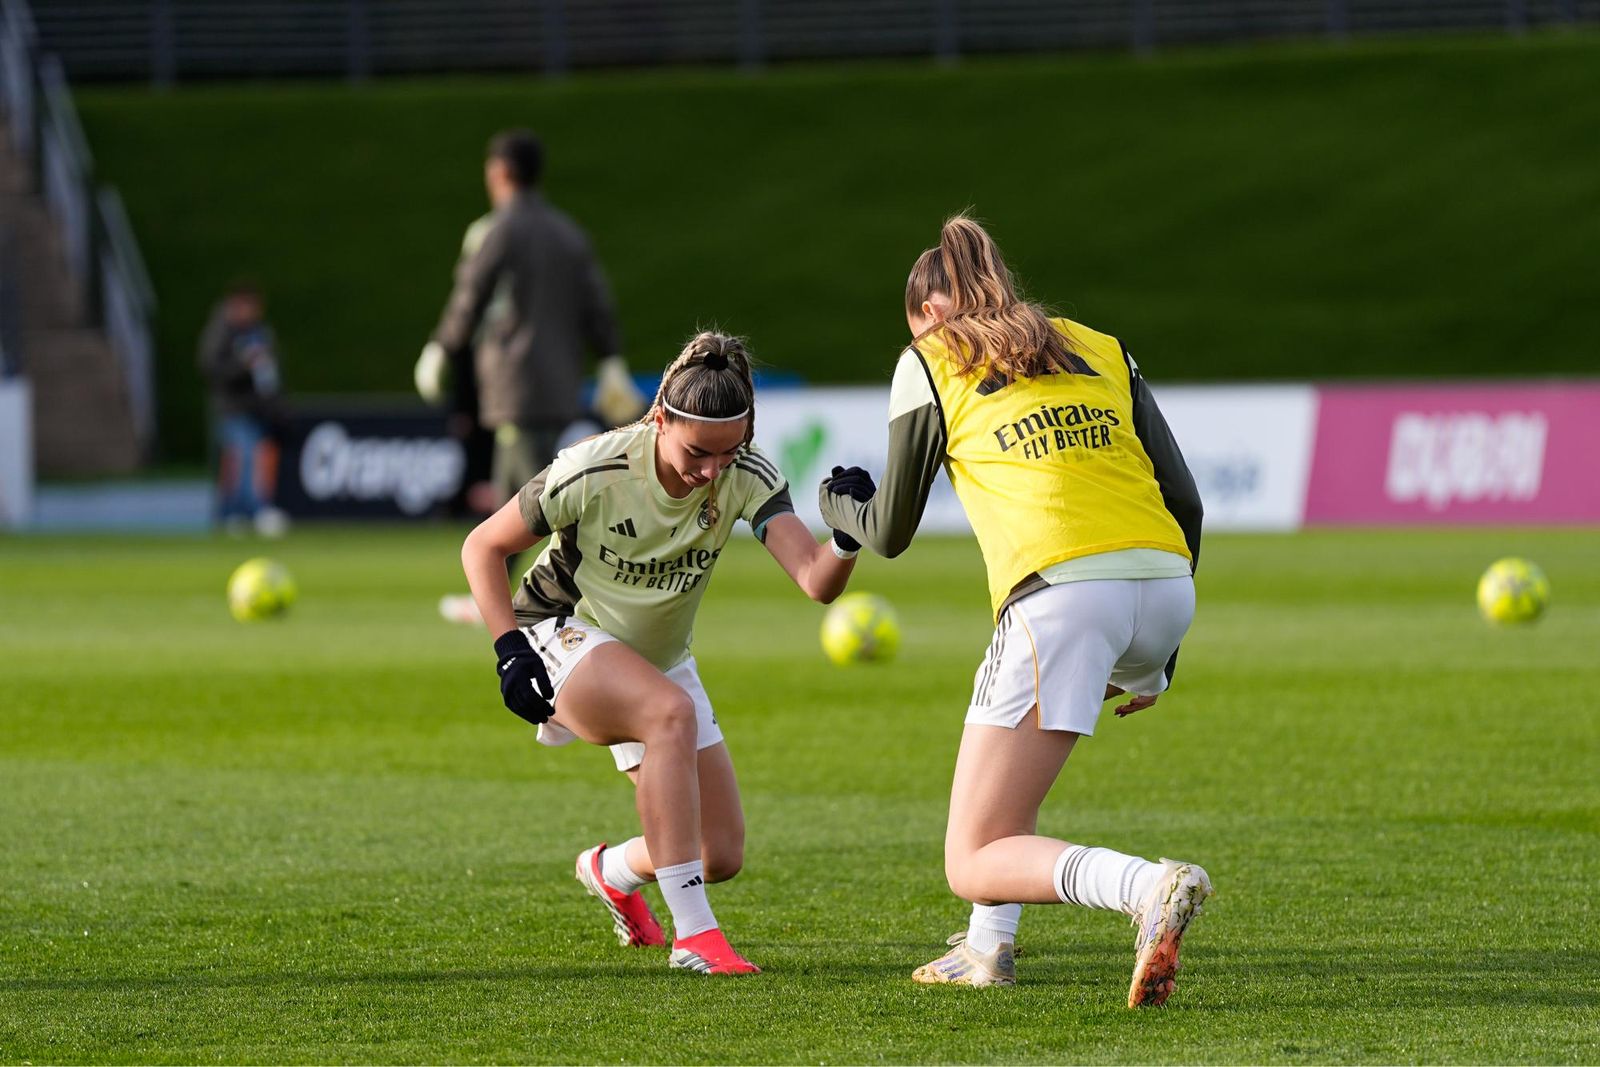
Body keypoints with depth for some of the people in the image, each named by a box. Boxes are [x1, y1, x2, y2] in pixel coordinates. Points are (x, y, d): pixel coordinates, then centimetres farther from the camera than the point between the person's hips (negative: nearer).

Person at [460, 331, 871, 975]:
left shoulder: (747, 478, -20)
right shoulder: (592, 474, -28)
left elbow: (818, 582, -30)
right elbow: (483, 547, -14)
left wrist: (847, 536, -51)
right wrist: (510, 650, -22)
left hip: (659, 658, 5)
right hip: (562, 636, -5)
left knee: (721, 856, 0)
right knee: (671, 712, -38)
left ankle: (613, 871, 37)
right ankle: (693, 934, -33)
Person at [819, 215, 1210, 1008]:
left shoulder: (930, 363, 13)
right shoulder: (1102, 351, 24)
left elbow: (889, 533, 20)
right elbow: (1184, 501, 18)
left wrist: (838, 506, 44)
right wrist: (1158, 659, 25)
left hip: (1061, 597, -6)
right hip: (1166, 585, 6)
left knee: (976, 866, -1)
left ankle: (1151, 888, -30)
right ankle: (989, 947, 30)